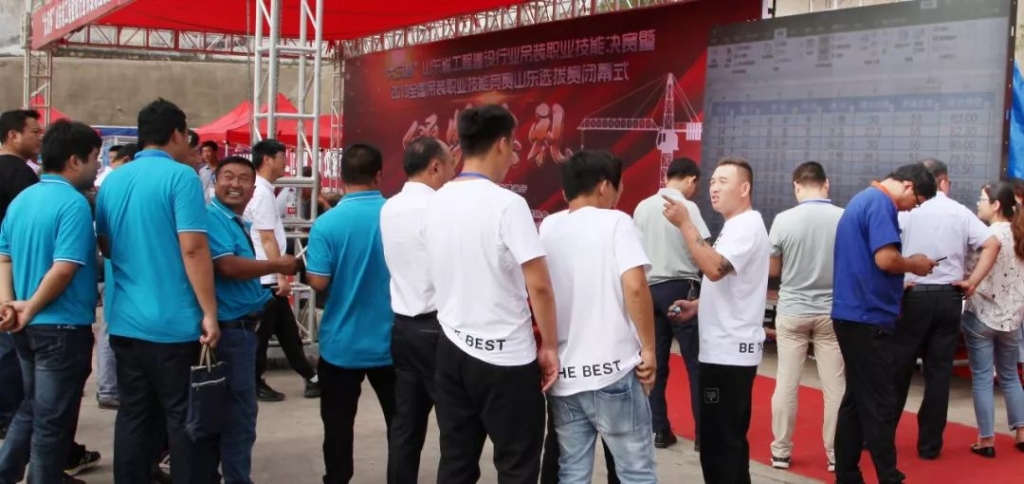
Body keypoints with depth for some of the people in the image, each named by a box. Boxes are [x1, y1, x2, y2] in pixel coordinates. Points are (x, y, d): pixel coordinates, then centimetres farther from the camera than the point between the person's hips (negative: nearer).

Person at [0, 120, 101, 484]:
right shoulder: (74, 204, -18)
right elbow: (65, 269, -24)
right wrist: (30, 309, -13)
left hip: (29, 326, 8)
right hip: (63, 325, -8)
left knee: (31, 409, 21)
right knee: (53, 419, 3)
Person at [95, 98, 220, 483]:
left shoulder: (112, 180, 10)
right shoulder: (181, 176, -10)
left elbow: (106, 246, 19)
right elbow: (193, 249, -17)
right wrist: (209, 313, -14)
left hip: (125, 322, 6)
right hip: (174, 323, -6)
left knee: (133, 418, 12)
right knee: (185, 421, 2)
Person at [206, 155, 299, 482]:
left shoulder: (236, 221, 15)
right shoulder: (213, 217, -16)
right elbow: (228, 266, -27)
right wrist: (277, 266, -17)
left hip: (240, 327, 10)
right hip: (230, 329, -10)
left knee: (232, 412, 18)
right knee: (239, 414, -3)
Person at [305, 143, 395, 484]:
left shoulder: (327, 223, -14)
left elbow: (318, 282, -14)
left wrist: (304, 265, 7)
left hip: (342, 343, -2)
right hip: (391, 341, 2)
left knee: (338, 424, 11)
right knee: (399, 422, 15)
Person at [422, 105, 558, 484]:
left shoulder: (437, 203, 5)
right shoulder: (507, 204, -16)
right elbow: (538, 286, -17)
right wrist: (549, 345, -7)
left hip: (452, 348, 6)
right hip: (505, 355, -6)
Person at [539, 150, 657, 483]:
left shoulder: (547, 228, 9)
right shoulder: (615, 222, -6)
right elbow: (634, 287, -17)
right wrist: (649, 349, -9)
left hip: (562, 373, 5)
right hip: (612, 371, -5)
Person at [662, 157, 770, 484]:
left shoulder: (747, 226, -15)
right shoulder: (735, 227, 18)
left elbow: (714, 269, -31)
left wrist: (684, 223, -29)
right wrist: (697, 305, 12)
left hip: (731, 350, -11)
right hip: (724, 348, 11)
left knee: (721, 441, -6)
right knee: (723, 439, 17)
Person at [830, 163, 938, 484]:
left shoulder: (862, 200, 18)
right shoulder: (881, 203, -13)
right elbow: (885, 259, -23)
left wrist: (904, 273, 14)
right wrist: (914, 265, -6)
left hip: (853, 314, 10)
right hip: (868, 317, -10)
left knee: (857, 398, 13)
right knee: (880, 403, -4)